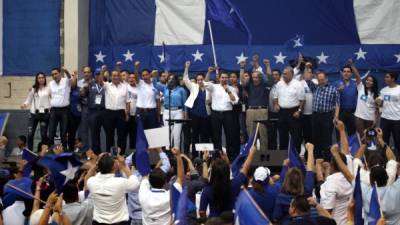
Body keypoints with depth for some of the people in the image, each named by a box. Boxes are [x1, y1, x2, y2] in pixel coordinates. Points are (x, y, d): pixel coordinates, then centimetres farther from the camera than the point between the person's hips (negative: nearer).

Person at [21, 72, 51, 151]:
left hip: (44, 113, -2)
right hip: (34, 113, 2)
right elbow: (29, 99, 10)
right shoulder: (33, 89, 8)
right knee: (30, 134, -2)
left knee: (43, 134, 2)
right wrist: (25, 104, -9)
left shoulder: (48, 88, 3)